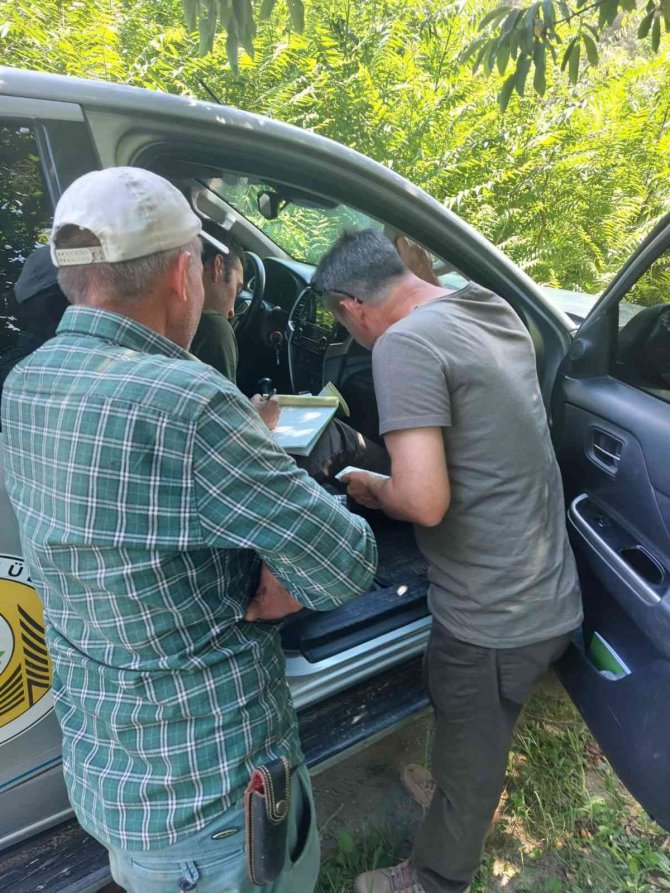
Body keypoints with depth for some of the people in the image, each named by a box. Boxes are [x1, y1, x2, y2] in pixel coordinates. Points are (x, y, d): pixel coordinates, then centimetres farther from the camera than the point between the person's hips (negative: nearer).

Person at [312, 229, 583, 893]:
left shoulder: (403, 344, -23)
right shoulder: (494, 309, 4)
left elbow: (424, 502, -30)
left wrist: (374, 492, -10)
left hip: (494, 622, -9)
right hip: (551, 597, 9)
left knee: (466, 770, 18)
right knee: (478, 738, 31)